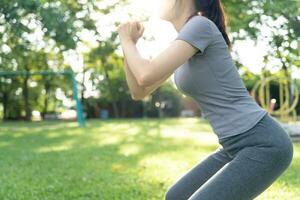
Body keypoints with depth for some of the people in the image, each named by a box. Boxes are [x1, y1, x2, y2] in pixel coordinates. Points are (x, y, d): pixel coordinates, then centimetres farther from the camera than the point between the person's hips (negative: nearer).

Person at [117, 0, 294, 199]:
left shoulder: (200, 25, -14)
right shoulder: (182, 45, 14)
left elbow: (146, 76, -22)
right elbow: (139, 92, 16)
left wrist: (126, 40, -3)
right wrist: (130, 44, 5)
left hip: (264, 145, -10)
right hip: (239, 146, 10)